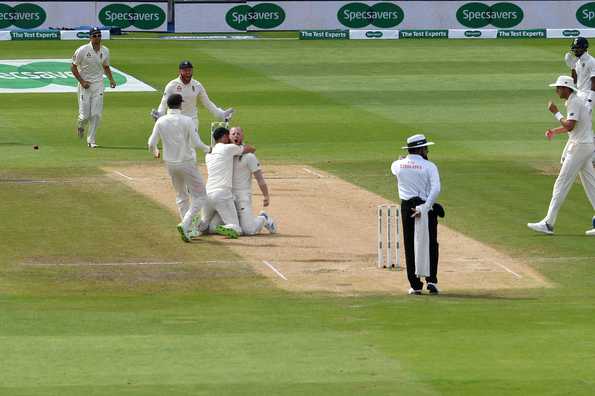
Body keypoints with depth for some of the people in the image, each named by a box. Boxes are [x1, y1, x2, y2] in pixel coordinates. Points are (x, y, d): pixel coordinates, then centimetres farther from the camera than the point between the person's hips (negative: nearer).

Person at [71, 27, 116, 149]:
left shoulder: (105, 51, 4)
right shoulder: (82, 50, -9)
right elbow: (73, 67, -4)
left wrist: (111, 79, 2)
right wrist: (81, 81, -13)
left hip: (98, 85, 3)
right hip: (85, 85, -3)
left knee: (96, 115, -4)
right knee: (85, 115, -4)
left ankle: (91, 140, 5)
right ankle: (80, 126, 32)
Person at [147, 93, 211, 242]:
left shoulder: (161, 122, -3)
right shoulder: (187, 121, -14)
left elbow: (151, 144, -3)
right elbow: (196, 143, -17)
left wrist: (155, 152, 20)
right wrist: (207, 149, 4)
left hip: (170, 164, 5)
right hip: (187, 163, -5)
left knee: (181, 196, 22)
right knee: (200, 197, 3)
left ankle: (188, 230, 22)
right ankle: (185, 224, -17)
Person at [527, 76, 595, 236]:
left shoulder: (574, 103, -16)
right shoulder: (574, 101, 16)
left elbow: (569, 126, -27)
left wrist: (556, 112, -15)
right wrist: (554, 131, 11)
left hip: (579, 147, -11)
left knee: (562, 184, -8)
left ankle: (548, 224, -7)